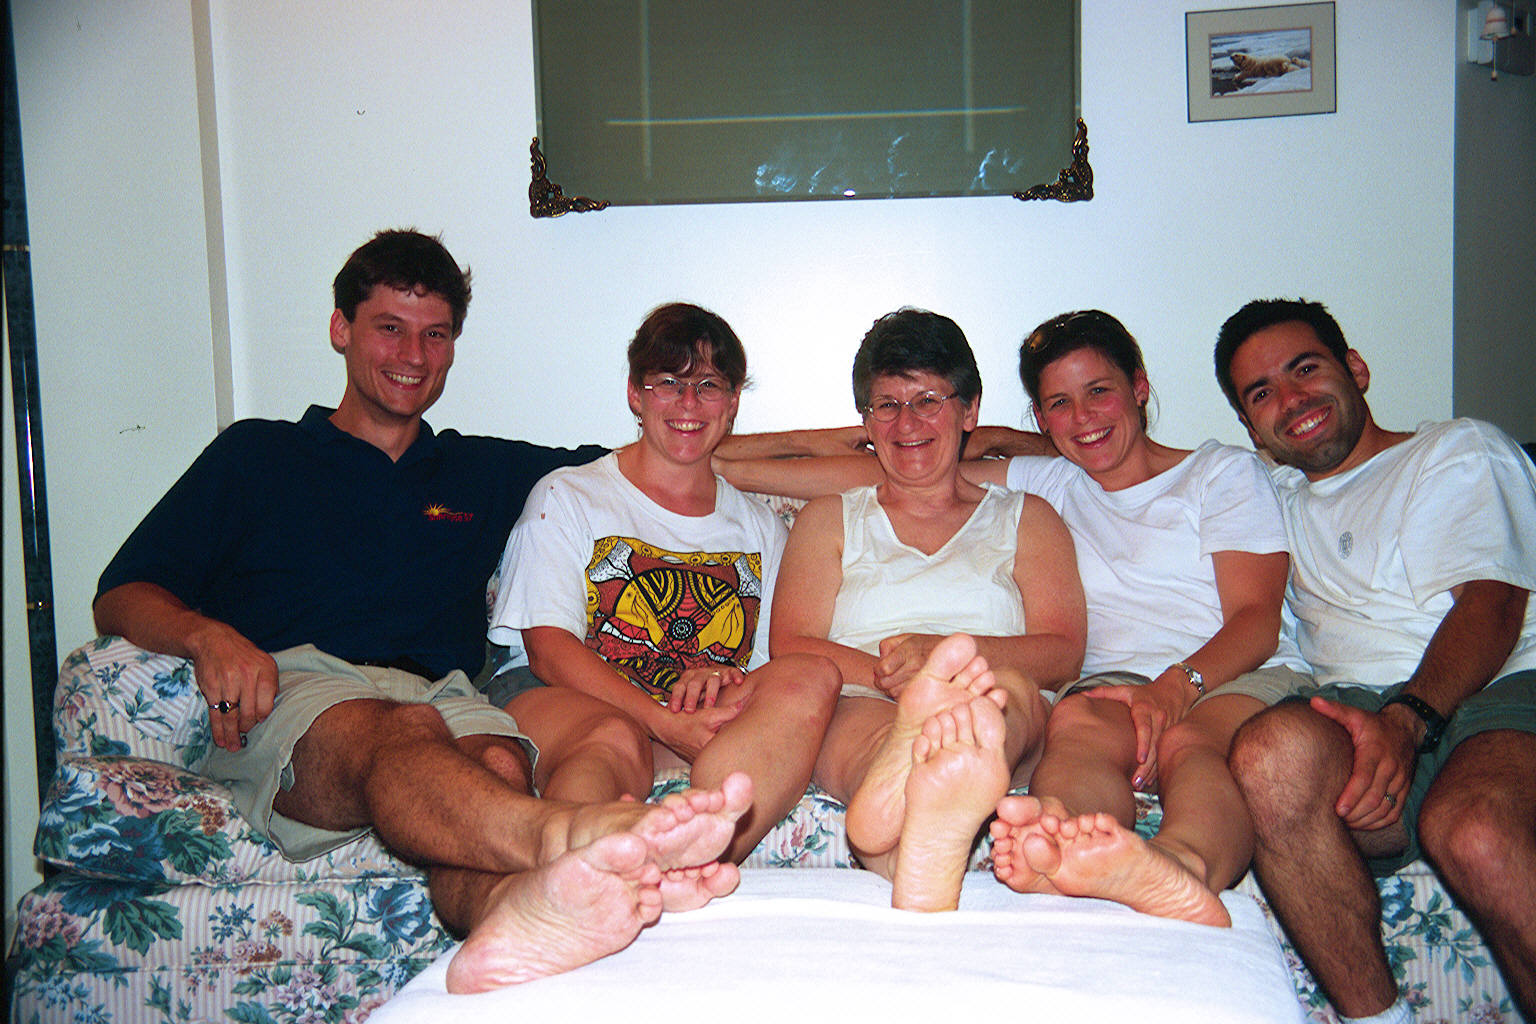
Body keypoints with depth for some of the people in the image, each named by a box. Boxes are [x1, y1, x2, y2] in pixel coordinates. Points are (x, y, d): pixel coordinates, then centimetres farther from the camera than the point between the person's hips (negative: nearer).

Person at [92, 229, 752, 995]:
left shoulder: (486, 473, 32)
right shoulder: (255, 455, 24)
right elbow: (121, 597, 17)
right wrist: (208, 636, -6)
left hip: (439, 695, 3)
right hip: (291, 687, -2)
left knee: (497, 763, -35)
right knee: (402, 733, -39)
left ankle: (519, 907, -69)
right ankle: (578, 836, -69)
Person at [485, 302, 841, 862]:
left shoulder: (760, 528, 24)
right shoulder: (568, 496, 13)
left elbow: (769, 664, 16)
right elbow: (549, 648, -1)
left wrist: (721, 677, -12)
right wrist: (667, 723, -17)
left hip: (702, 723, 3)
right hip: (562, 699, -2)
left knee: (811, 676, -28)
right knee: (616, 740, -38)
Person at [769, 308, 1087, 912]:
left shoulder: (1025, 519, 24)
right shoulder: (829, 520, 25)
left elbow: (1062, 652, 8)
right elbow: (790, 648, 9)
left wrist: (939, 651, -12)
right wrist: (885, 673, -13)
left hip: (992, 725, 1)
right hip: (859, 712, 0)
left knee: (1014, 690, -35)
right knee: (863, 724, -36)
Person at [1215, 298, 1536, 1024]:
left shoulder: (1459, 451, 17)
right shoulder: (1280, 501, 31)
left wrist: (1407, 718, -19)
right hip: (1362, 713, 3)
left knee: (1474, 831, -37)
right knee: (1272, 749, -33)